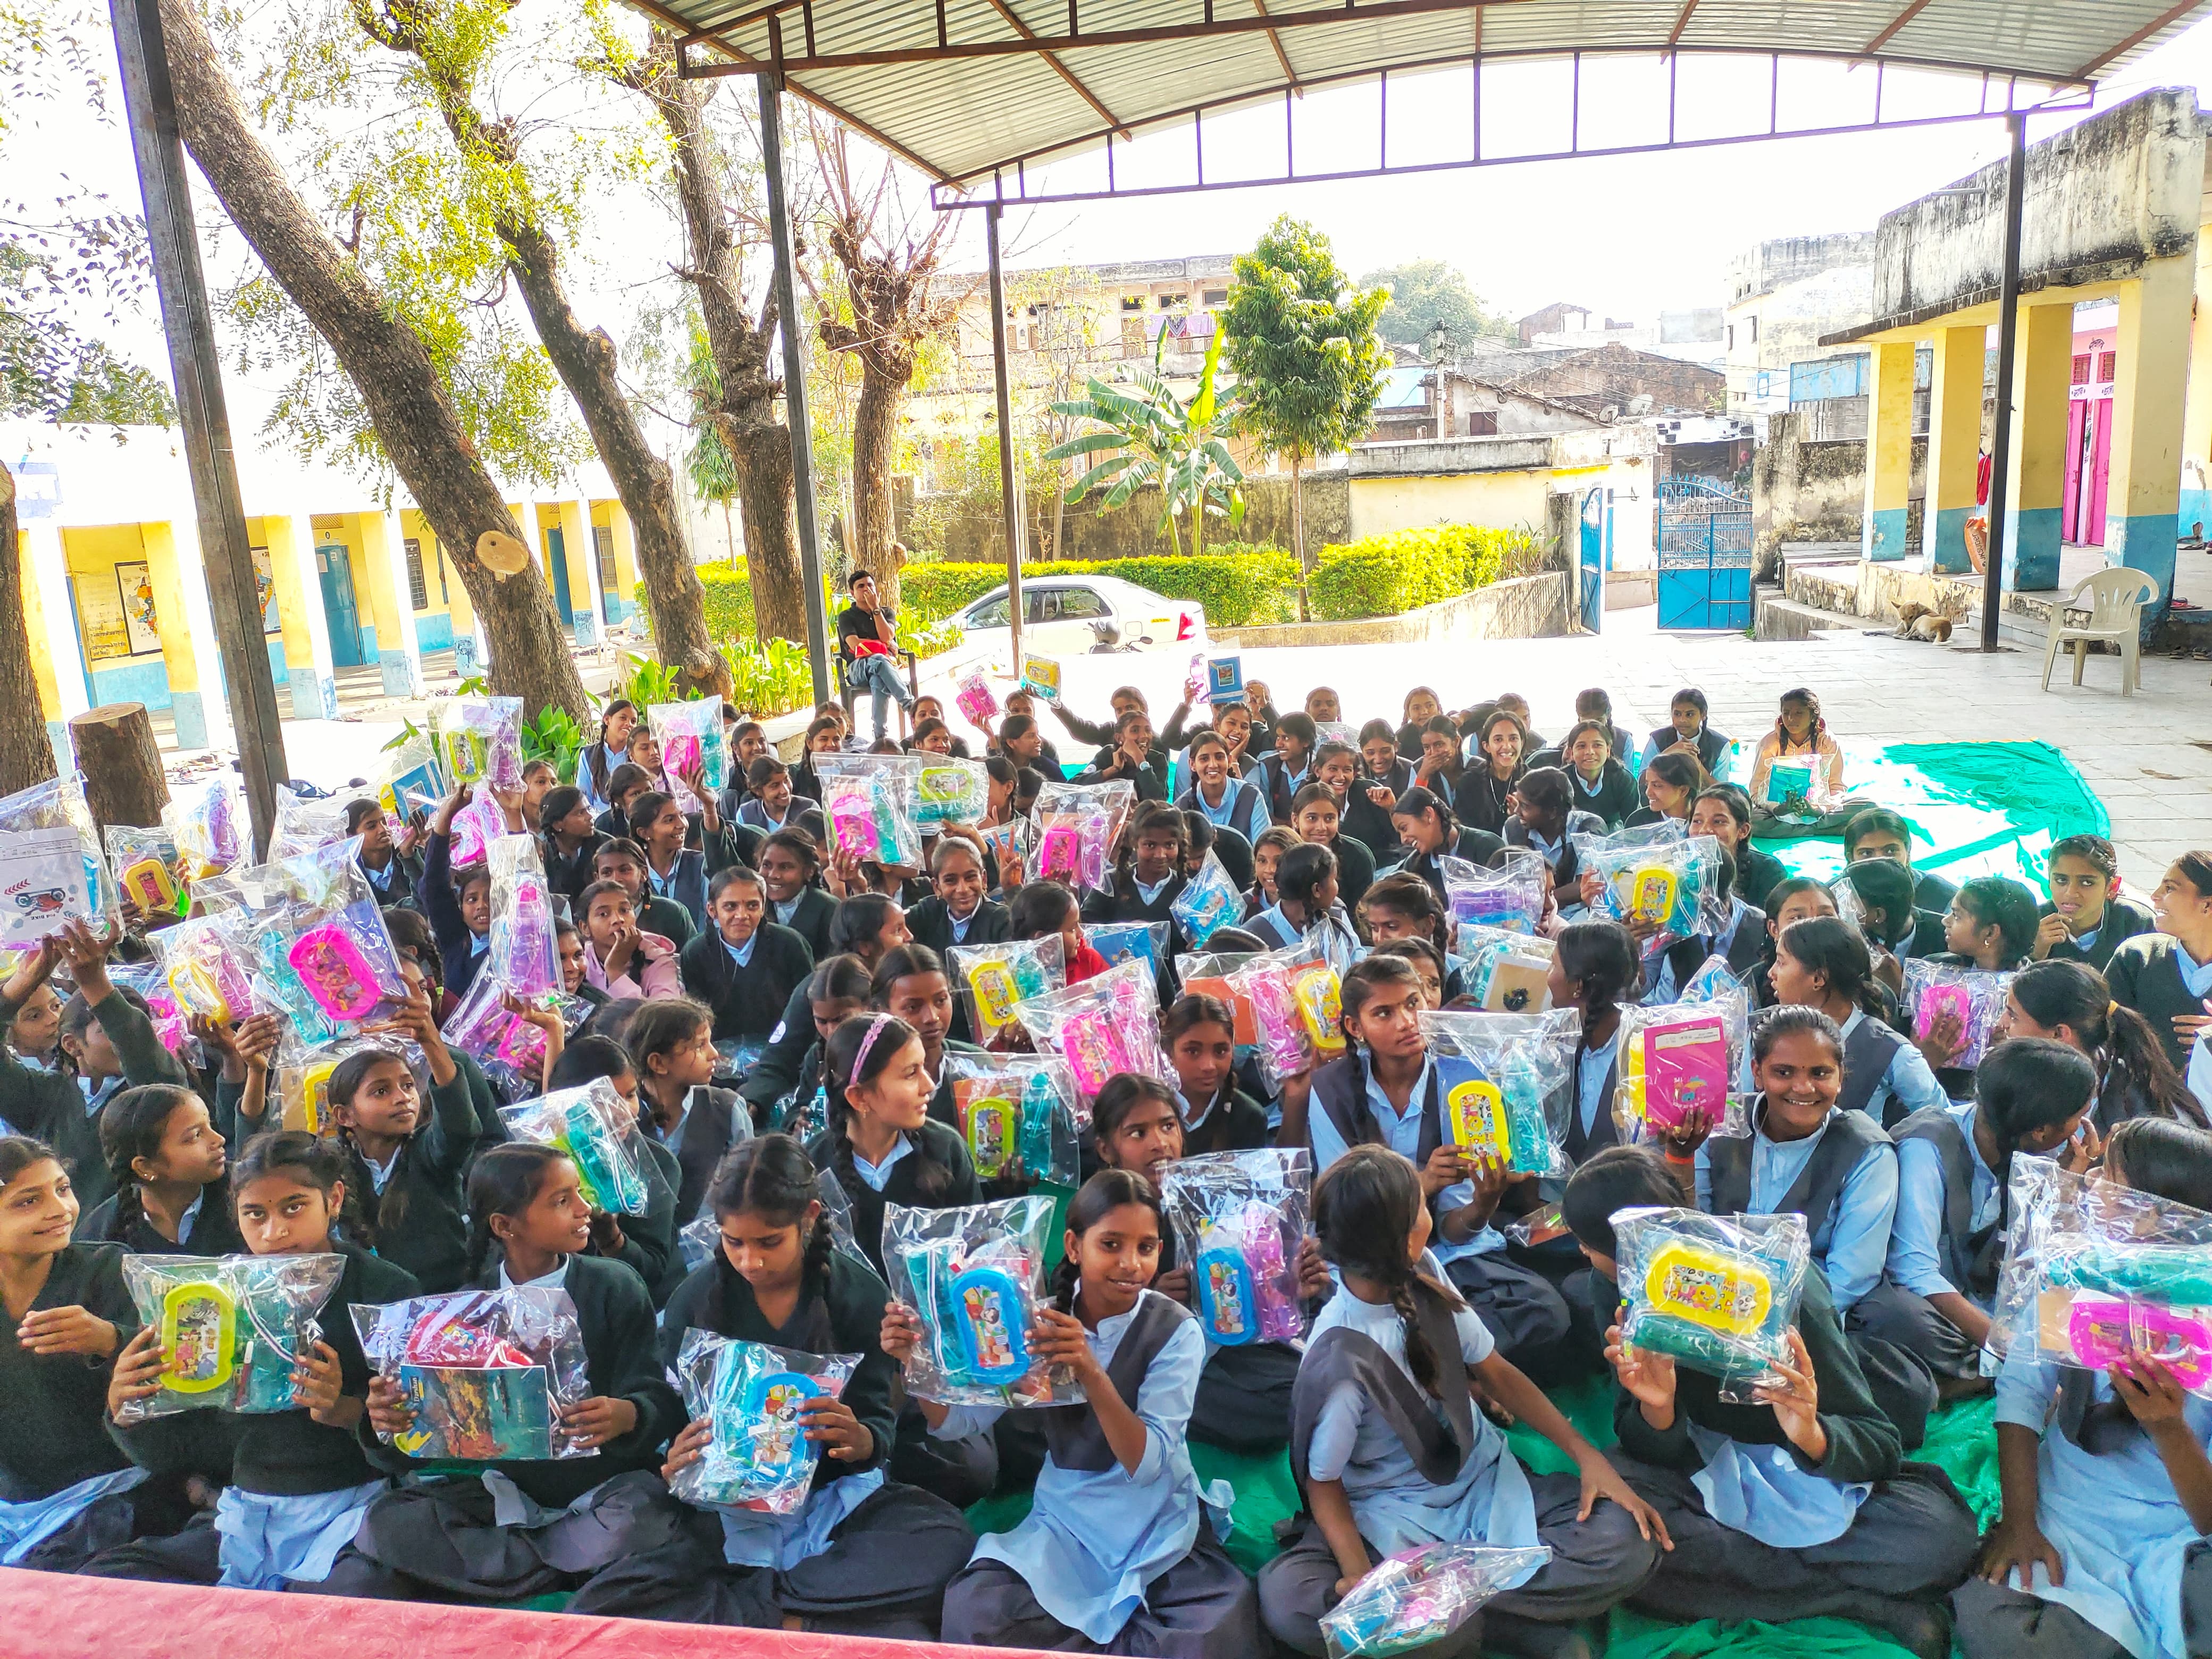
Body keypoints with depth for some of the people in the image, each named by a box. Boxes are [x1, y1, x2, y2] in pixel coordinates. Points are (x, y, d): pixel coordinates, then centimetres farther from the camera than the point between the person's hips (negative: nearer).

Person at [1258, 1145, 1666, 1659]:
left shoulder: (1422, 1275, -8)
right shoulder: (1338, 1361, -24)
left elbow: (1495, 1371, 5)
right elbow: (1323, 1483, -12)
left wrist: (1587, 1455, -3)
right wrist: (1359, 1575, -29)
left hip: (1489, 1483, 5)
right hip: (1397, 1520, -4)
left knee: (1631, 1543, -19)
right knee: (1286, 1600, -34)